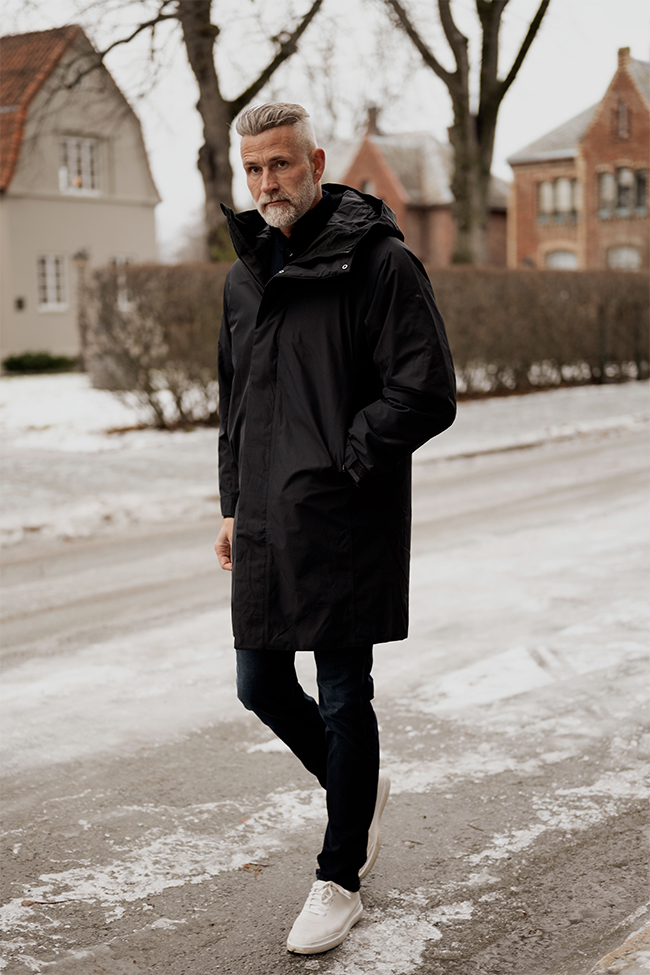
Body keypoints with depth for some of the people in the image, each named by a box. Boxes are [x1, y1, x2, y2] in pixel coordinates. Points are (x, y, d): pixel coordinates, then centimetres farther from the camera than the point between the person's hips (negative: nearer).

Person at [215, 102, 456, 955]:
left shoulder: (379, 262, -9)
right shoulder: (245, 277, 13)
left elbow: (428, 394, -14)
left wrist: (342, 463, -13)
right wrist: (234, 504, 16)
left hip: (346, 527, -7)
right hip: (265, 530, 7)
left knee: (343, 700, 2)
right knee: (262, 687, 13)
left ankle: (340, 880, 18)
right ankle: (359, 787, 40)